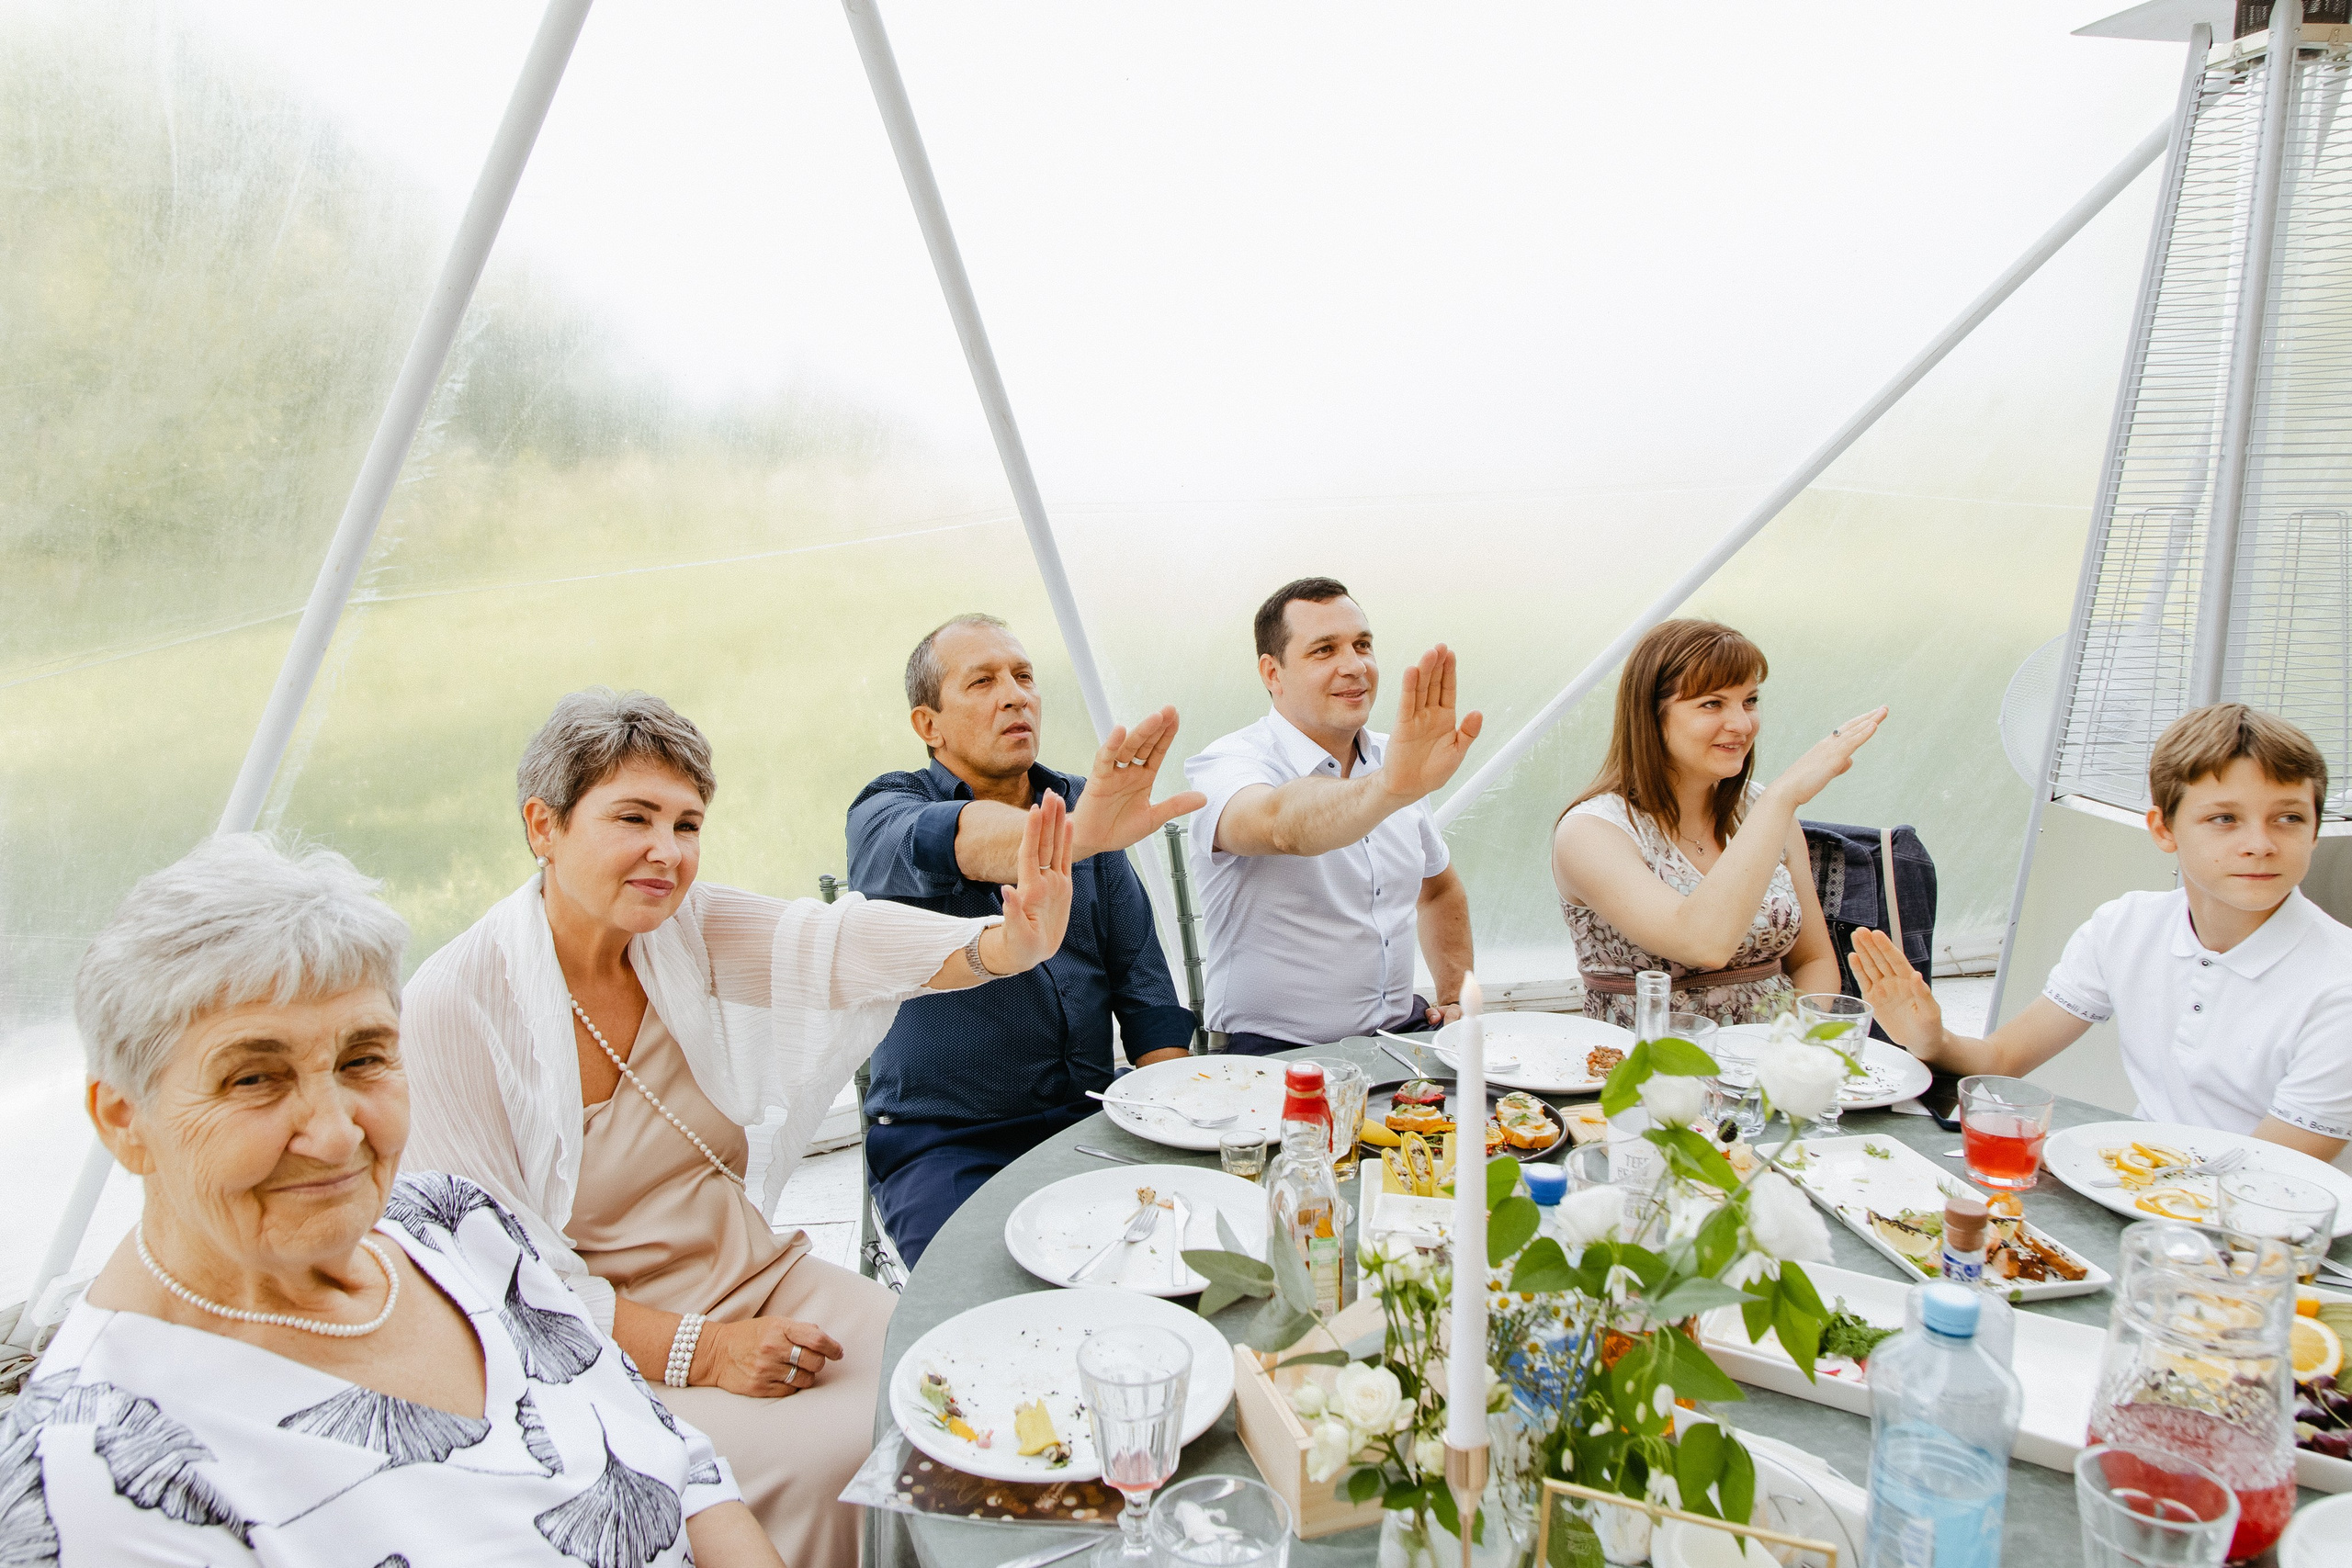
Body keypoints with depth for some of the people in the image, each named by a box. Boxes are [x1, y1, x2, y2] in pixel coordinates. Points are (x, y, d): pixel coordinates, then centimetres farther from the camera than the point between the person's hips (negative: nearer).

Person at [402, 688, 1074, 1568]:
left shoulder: (694, 931, -3)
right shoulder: (454, 1005, -16)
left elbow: (835, 943, -23)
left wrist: (1002, 946, -43)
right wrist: (694, 1352, -22)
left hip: (762, 1281, 5)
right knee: (830, 1459, -23)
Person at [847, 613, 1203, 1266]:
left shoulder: (1079, 805, 10)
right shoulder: (885, 814, -4)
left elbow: (1141, 973, 7)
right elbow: (951, 843, -30)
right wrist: (1072, 835, -51)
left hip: (1087, 1119, 4)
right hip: (943, 1142, -4)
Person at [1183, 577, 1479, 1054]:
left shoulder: (1390, 761, 10)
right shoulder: (1229, 766, -12)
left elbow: (1439, 887, 27)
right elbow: (1281, 824, -38)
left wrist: (1455, 998, 14)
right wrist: (1392, 786, -56)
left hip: (1402, 1034, 6)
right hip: (1278, 1054, -6)